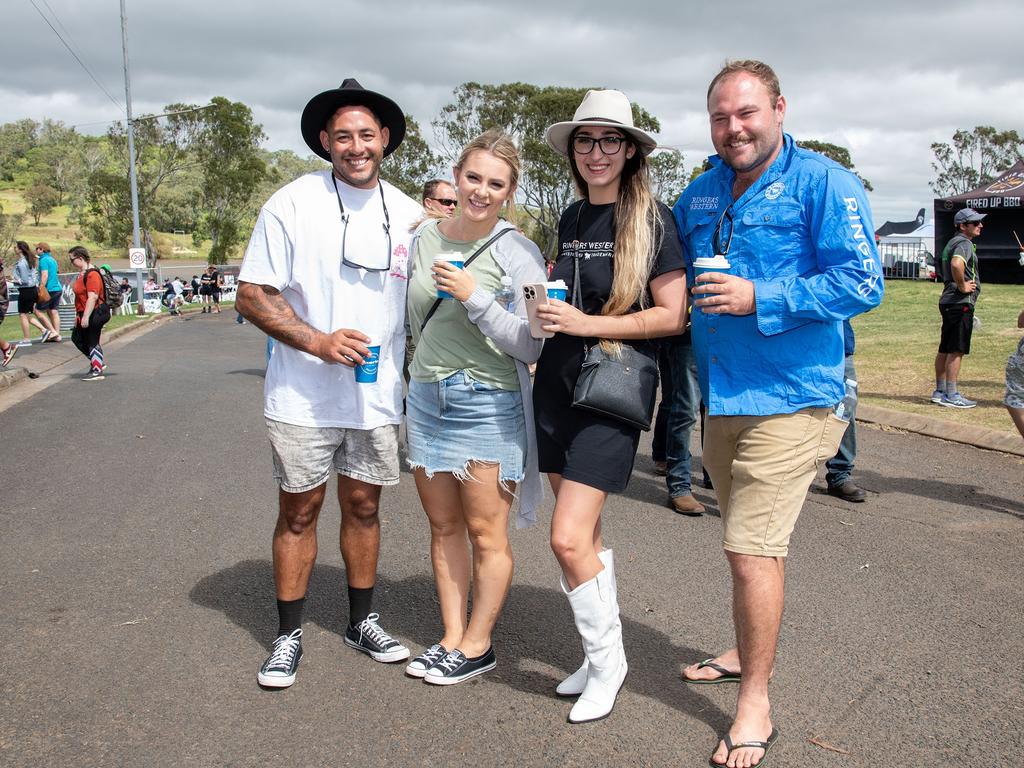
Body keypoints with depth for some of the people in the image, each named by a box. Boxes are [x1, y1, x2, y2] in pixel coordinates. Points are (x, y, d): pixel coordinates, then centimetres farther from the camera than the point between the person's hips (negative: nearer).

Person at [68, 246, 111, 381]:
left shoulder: (92, 274, -19)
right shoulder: (82, 273, 14)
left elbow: (93, 297, -26)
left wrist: (86, 317, -28)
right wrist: (79, 315, 23)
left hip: (95, 314, -11)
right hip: (85, 314, 11)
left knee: (92, 342, -2)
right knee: (77, 337, 18)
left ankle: (97, 371, 9)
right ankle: (99, 362, 25)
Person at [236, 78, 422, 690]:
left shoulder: (408, 214, 5)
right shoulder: (292, 204, -7)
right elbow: (252, 296, -8)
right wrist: (318, 341, -21)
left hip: (378, 395, 3)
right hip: (304, 395, -3)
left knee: (364, 506, 13)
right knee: (299, 511, 6)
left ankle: (363, 621, 30)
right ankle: (289, 636, 22)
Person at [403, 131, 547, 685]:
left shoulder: (518, 253, -9)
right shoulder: (424, 238, 7)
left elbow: (531, 347, -14)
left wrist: (475, 297, -21)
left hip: (488, 404, -5)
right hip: (426, 396, 6)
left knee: (486, 534, 4)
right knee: (444, 527, 13)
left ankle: (477, 645, 19)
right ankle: (451, 638, 25)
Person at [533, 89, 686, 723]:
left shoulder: (653, 219, -8)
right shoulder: (572, 218, 11)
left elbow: (673, 315, -13)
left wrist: (587, 323, -18)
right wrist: (544, 306, 6)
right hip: (558, 384, 6)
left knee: (569, 539, -11)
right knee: (587, 534, 12)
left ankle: (608, 662, 11)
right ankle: (603, 655, 28)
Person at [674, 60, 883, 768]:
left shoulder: (823, 183, -9)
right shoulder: (701, 194, 11)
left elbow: (862, 282, -17)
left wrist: (759, 299, -23)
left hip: (790, 399, -7)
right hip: (721, 397, 7)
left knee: (752, 546, -8)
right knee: (751, 541, 21)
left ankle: (755, 705, 7)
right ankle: (748, 652, 40)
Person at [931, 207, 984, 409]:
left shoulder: (953, 242, 19)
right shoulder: (964, 243, -13)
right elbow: (956, 264, -34)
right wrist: (962, 286, -22)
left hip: (948, 302, 10)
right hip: (961, 303, -10)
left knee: (945, 349, 13)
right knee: (957, 350, -7)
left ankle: (940, 391, 19)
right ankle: (951, 395, -5)